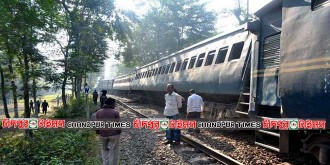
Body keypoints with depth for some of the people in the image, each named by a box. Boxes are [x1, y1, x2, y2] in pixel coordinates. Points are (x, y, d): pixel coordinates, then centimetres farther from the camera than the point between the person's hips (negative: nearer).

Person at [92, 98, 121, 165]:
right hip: (114, 135, -3)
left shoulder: (98, 112, -2)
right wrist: (119, 132, 2)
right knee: (113, 152, 11)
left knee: (105, 149, 25)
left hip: (102, 134, 4)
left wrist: (98, 132, 9)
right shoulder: (115, 112, -14)